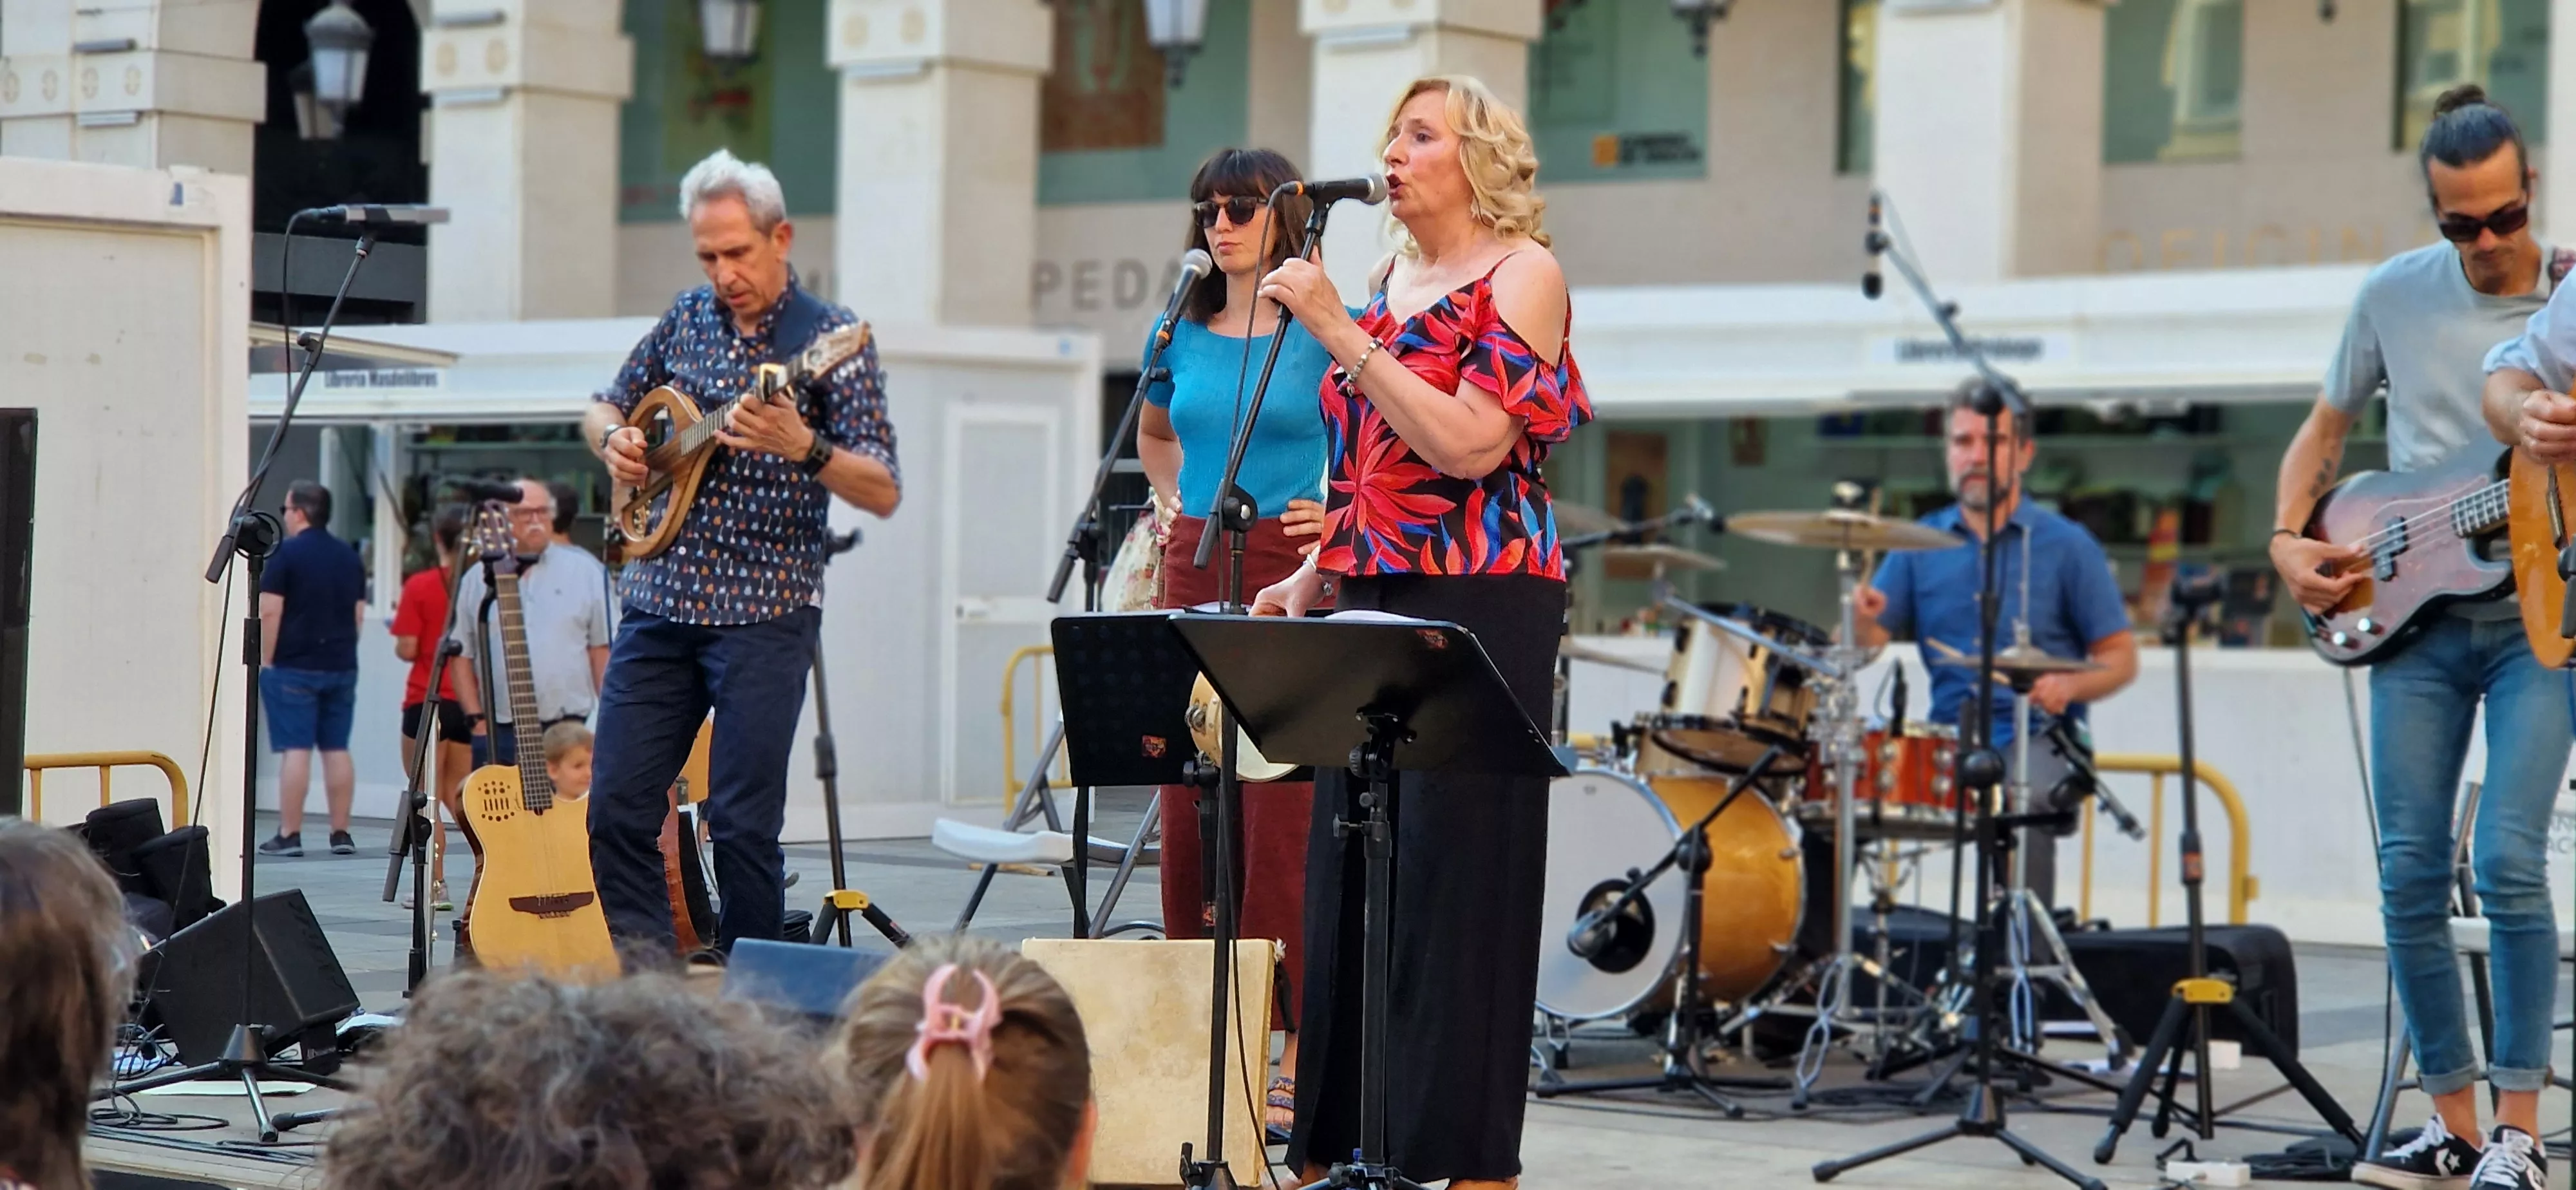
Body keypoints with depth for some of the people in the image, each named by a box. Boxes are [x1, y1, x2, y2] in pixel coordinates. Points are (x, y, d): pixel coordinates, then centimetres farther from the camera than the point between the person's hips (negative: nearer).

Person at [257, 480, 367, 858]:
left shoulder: (285, 554, -9)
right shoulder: (350, 557, 11)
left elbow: (269, 612, -13)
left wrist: (267, 660, -6)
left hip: (294, 667, -6)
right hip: (342, 667, 6)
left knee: (295, 749, -6)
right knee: (337, 749, 8)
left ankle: (289, 835, -7)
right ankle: (341, 834, 8)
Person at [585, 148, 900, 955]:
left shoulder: (829, 338, -5)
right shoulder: (687, 320, 11)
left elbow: (883, 495, -10)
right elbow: (603, 408, 26)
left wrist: (803, 448, -27)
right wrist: (614, 438, 3)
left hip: (763, 611, -5)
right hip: (660, 601, 5)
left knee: (741, 821, -6)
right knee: (617, 808, 2)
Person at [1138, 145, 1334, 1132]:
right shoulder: (1183, 334, 13)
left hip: (1291, 577, -6)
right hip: (1193, 572, 6)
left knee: (1280, 815, -9)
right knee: (1187, 810, 5)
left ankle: (1288, 1048, -6)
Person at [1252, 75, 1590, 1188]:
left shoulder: (1520, 273, -5)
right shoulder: (1392, 278, 16)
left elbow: (1471, 444, -18)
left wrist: (1339, 333, -18)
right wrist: (1313, 576, 12)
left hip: (1479, 601, -7)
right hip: (1372, 601, 7)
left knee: (1458, 868, -6)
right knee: (1348, 865, 5)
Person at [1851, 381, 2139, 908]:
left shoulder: (2066, 545, 2)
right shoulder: (1921, 544, 11)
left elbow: (2121, 659, 2)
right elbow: (1867, 642, 3)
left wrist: (2069, 686, -19)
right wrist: (1862, 619, -21)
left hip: (2038, 742, -3)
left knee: (2027, 802, -35)